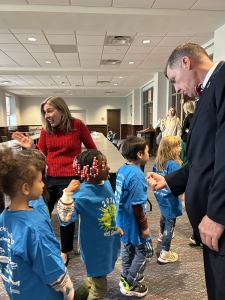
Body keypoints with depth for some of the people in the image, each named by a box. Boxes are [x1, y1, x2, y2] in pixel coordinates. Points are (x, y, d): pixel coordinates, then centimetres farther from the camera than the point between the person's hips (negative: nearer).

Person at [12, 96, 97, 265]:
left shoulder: (77, 125, -8)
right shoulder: (46, 129, 2)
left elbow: (92, 148, 4)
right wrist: (31, 147, -14)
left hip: (70, 178, -3)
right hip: (48, 177, 4)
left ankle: (65, 251, 34)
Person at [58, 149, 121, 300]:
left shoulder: (107, 183, -6)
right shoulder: (83, 194, -28)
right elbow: (66, 219, -38)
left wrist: (117, 227, 20)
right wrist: (67, 193, -47)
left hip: (109, 242, 7)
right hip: (95, 246, -7)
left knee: (96, 277, 28)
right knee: (100, 285, 15)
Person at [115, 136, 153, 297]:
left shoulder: (122, 170, 0)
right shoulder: (137, 175, -26)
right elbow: (137, 205, -24)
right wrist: (144, 226, -15)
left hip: (124, 220, 9)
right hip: (134, 222, -8)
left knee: (129, 248, 23)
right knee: (146, 251, 10)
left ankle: (126, 278, 40)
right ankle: (131, 284, 21)